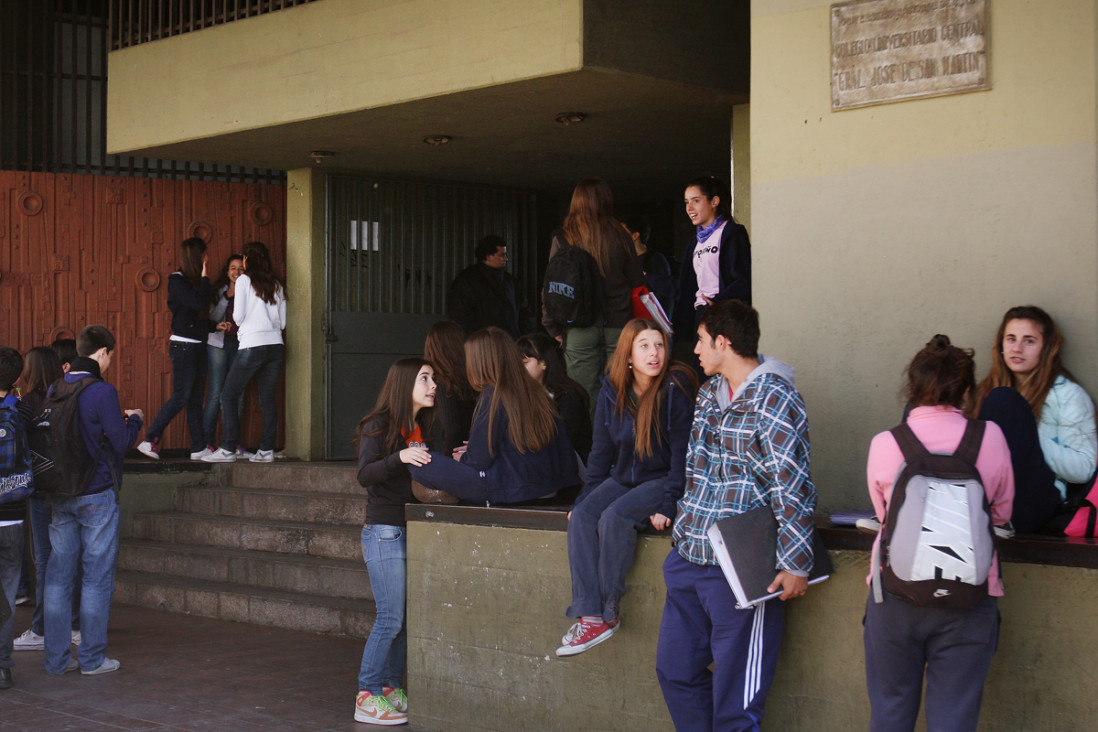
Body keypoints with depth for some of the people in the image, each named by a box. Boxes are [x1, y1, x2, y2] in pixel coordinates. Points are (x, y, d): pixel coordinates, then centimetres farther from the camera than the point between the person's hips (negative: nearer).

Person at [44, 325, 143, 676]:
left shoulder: (55, 390, 6)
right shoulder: (103, 392, -14)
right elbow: (121, 444, -12)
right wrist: (134, 421, 9)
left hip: (60, 497, 6)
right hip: (97, 495, -6)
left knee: (58, 575, 9)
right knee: (97, 577, 2)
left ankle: (57, 657, 13)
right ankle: (92, 657, 6)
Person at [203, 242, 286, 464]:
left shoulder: (244, 280, 0)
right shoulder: (276, 285, 14)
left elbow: (238, 317, -4)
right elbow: (282, 322, 13)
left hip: (252, 345, -5)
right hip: (275, 345, 5)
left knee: (228, 395, 1)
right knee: (267, 398, 7)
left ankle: (228, 449, -4)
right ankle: (267, 449, 2)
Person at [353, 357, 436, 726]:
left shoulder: (421, 429, 15)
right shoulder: (378, 426, -7)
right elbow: (365, 475, -19)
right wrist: (400, 457, -33)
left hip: (412, 531, 7)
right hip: (384, 532, -7)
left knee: (409, 615, 6)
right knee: (391, 617, -9)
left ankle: (391, 689, 15)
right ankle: (367, 698, -3)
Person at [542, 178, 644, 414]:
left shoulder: (563, 239, -3)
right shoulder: (621, 237, 2)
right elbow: (637, 282, 6)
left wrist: (553, 328, 6)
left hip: (580, 328, -1)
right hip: (618, 327, 1)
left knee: (585, 398, 2)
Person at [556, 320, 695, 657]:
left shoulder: (676, 389, -14)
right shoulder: (612, 390, 3)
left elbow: (682, 452, -14)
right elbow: (602, 449, 11)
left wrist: (669, 504, -20)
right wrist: (585, 497, 5)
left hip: (662, 480, -6)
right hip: (623, 478, 6)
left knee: (614, 518, -30)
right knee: (581, 517, -20)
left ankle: (610, 610, -15)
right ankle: (589, 616, -25)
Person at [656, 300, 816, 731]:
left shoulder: (774, 400, -14)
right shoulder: (708, 394, 13)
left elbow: (792, 488, -17)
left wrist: (795, 564, -19)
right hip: (689, 556, 9)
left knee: (735, 692, 0)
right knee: (675, 670, 16)